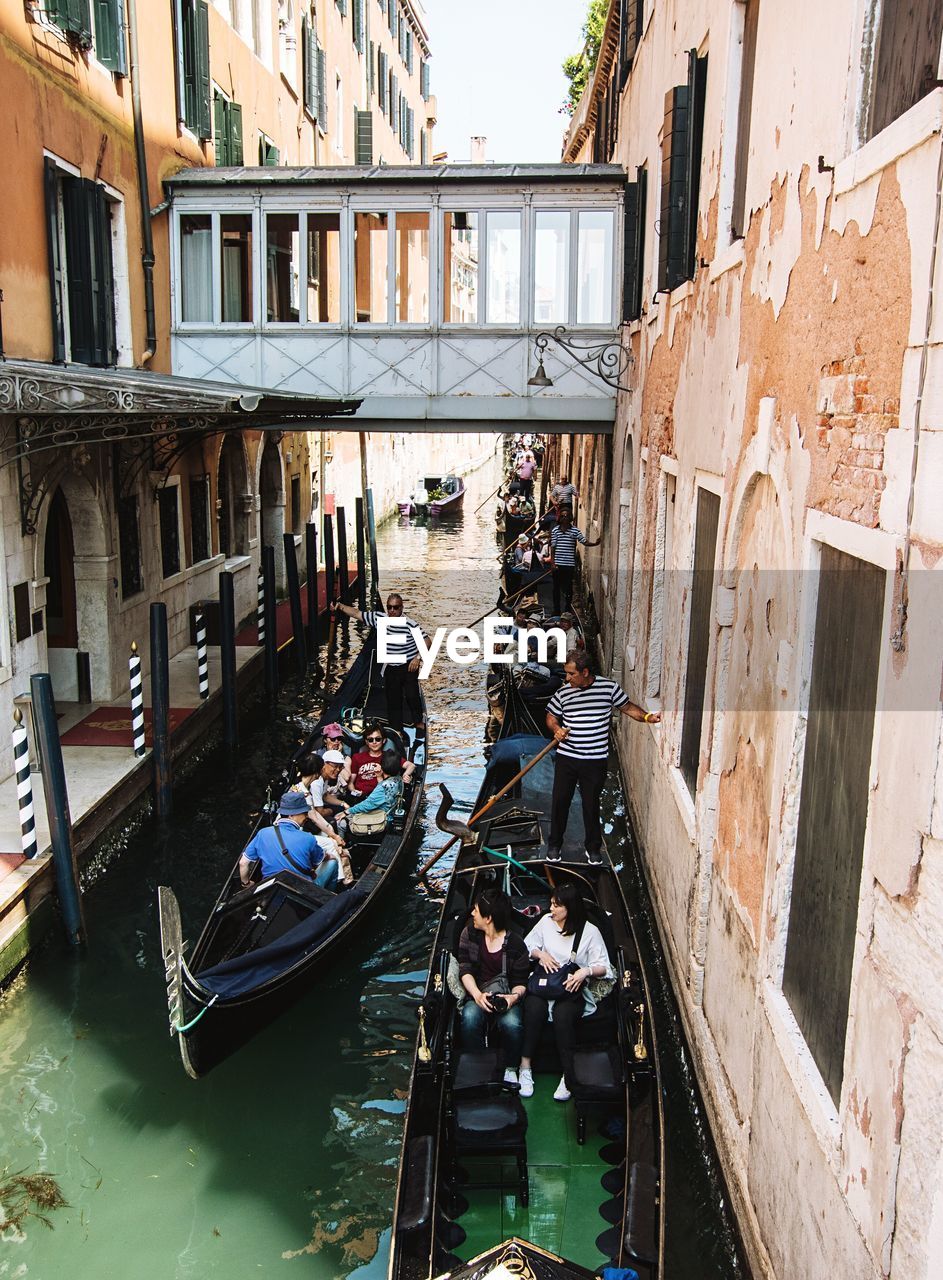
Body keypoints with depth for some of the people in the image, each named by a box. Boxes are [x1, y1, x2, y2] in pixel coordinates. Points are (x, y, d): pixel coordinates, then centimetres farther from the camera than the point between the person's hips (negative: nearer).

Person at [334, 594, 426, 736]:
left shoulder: (410, 624, -17)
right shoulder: (379, 618, -3)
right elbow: (357, 613, 2)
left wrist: (418, 657, -20)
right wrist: (340, 606, -10)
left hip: (409, 667, -5)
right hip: (390, 668, 5)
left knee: (411, 696, -13)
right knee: (392, 700, 9)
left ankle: (419, 723, 10)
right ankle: (397, 730, 21)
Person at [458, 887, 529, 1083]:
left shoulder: (515, 944, -5)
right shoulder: (470, 933, 2)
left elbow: (521, 982, 1)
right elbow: (465, 970, -3)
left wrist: (514, 996, -23)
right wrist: (477, 995, -20)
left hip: (507, 996, -2)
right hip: (477, 995, 2)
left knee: (511, 1023, -34)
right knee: (470, 1017, -33)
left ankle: (511, 1070, -7)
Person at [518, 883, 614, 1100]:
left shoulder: (590, 932, -1)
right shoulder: (546, 921, 9)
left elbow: (604, 967, -1)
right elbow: (528, 945, 21)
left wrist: (586, 971, -21)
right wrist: (540, 954, 0)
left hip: (572, 987, -2)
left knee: (563, 1013, -35)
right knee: (535, 1007, -32)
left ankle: (568, 1076, -28)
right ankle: (525, 1066, -27)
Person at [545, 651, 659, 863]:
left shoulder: (609, 688, -6)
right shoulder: (563, 693, -2)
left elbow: (627, 707, 6)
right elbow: (551, 717, 10)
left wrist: (647, 717, -10)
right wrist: (556, 729, -10)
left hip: (595, 760, -1)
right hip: (566, 758, 2)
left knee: (591, 804, 9)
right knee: (560, 801, 8)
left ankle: (593, 847, 27)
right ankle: (554, 844, 26)